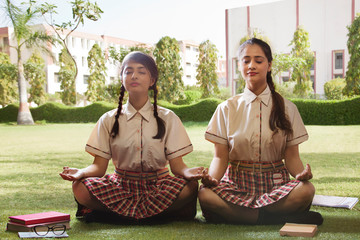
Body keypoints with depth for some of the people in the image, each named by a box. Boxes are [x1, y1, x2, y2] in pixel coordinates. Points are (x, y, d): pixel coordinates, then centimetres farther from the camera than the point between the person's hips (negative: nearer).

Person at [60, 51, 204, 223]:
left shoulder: (167, 118, 5)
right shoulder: (109, 120, 7)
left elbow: (177, 165, -2)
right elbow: (99, 165, 1)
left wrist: (189, 172, -26)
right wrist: (81, 172, -22)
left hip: (158, 187, 1)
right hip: (121, 185, 0)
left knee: (190, 187, -32)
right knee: (80, 188, -26)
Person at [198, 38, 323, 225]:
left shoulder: (287, 108, 9)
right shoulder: (227, 109, 8)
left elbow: (292, 156, 6)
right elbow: (220, 156, 3)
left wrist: (301, 173, -19)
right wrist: (212, 177, -20)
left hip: (276, 183, 0)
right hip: (237, 184, 1)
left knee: (306, 190, -33)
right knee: (204, 194, -33)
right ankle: (281, 217, -23)